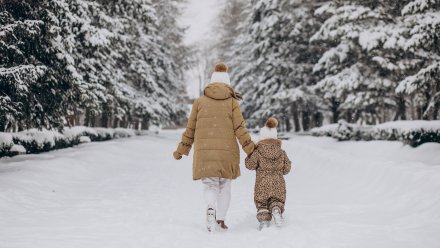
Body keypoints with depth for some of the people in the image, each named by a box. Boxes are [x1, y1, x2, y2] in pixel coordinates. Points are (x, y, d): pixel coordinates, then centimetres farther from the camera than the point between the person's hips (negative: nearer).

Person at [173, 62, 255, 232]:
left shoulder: (200, 101, 7)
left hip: (204, 151, 0)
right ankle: (221, 220, 16)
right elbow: (240, 130, -3)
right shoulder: (232, 102, 3)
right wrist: (252, 151, 3)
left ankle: (211, 208, -22)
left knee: (210, 185, 7)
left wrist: (181, 150, 17)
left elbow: (191, 129, 8)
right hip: (226, 151, 0)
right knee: (224, 186, 16)